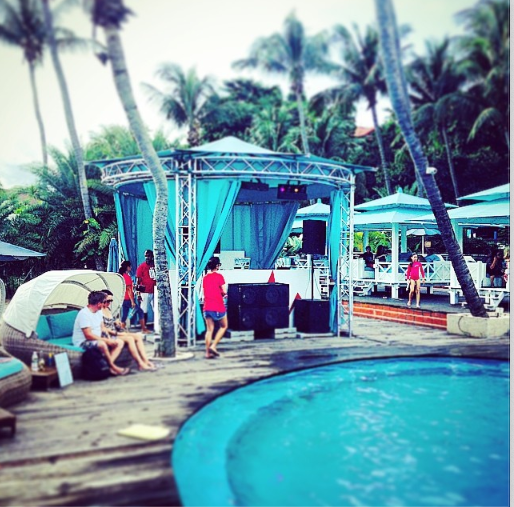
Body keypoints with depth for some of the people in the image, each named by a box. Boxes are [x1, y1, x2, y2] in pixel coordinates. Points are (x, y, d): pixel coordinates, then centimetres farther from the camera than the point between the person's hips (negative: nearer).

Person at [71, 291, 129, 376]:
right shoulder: (84, 314, -21)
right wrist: (106, 340, -21)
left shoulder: (99, 312, 9)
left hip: (98, 339, 10)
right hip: (83, 342, -10)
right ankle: (113, 367, -19)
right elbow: (88, 335, -25)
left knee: (119, 342, -4)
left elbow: (102, 328, 16)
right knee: (102, 344, -38)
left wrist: (107, 336, -5)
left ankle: (109, 364, -21)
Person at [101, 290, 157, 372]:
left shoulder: (108, 309, 18)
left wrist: (115, 322, 5)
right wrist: (117, 333, -15)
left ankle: (146, 361, -17)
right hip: (107, 336, -9)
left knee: (138, 336, -9)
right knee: (129, 339, -28)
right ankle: (141, 364, -27)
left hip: (115, 333, 9)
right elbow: (102, 328, -16)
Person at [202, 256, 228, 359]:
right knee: (223, 326, 12)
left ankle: (207, 352, 5)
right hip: (218, 306, -5)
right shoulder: (219, 276, -7)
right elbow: (224, 291, -11)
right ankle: (213, 346, 0)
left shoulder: (205, 277, 10)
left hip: (207, 307, 5)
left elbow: (204, 293, 15)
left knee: (209, 330, 8)